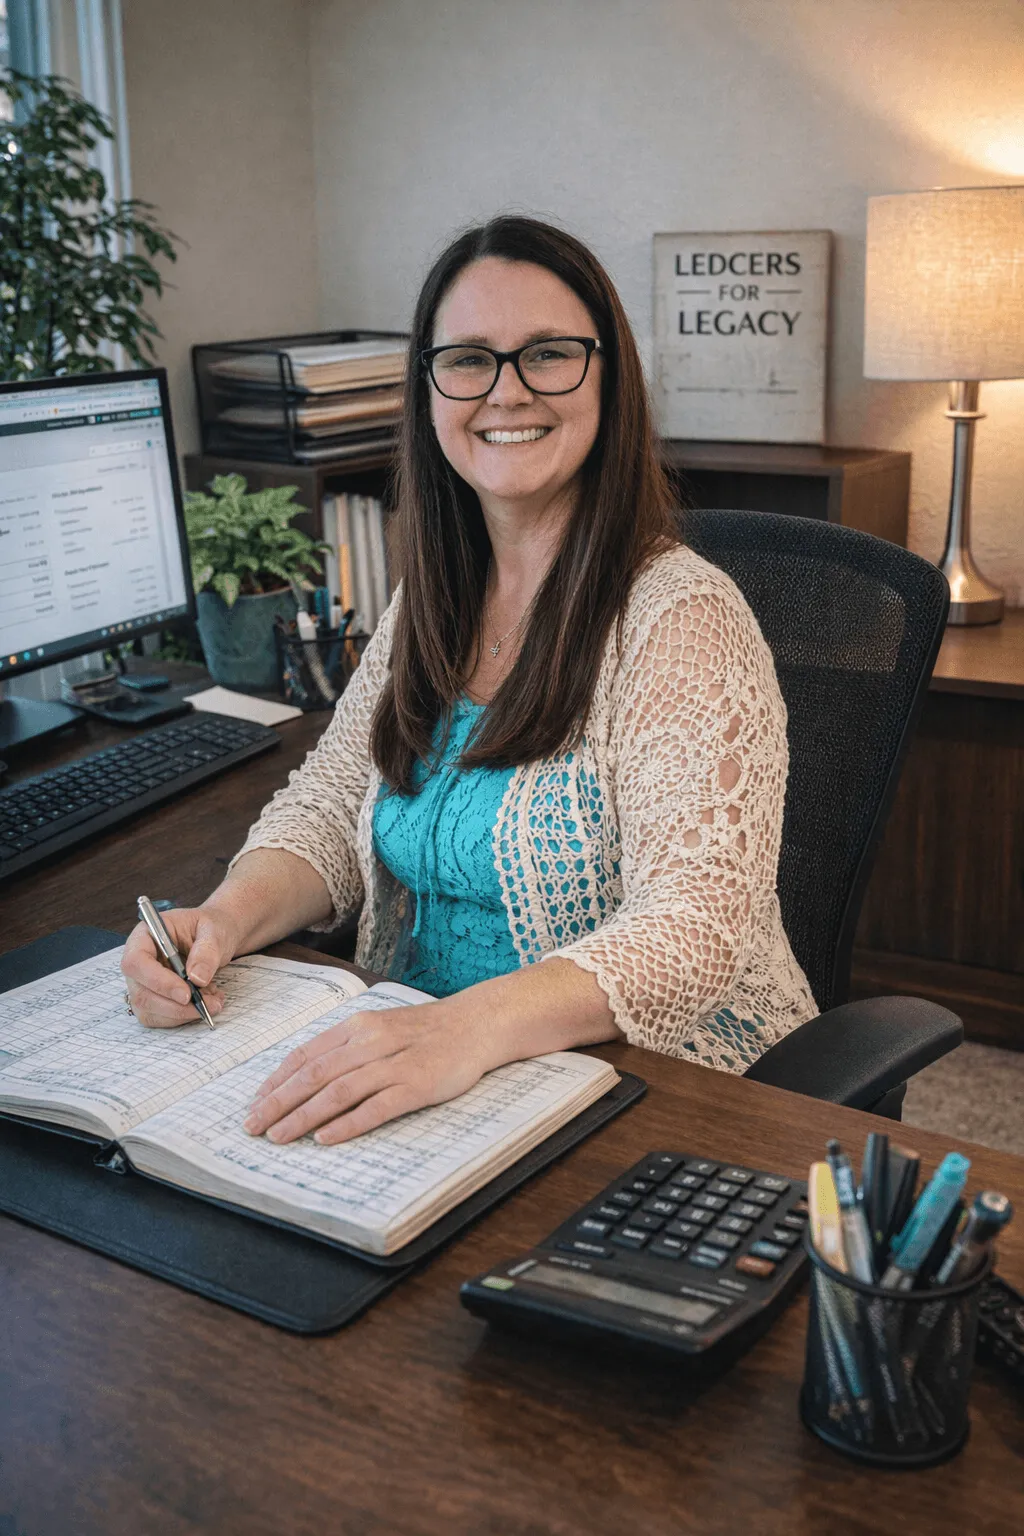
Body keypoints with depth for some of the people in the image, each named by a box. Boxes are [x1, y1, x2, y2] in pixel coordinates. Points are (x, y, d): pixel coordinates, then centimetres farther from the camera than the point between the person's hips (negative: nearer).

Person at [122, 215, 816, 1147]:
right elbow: (328, 808, 9)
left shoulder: (681, 620, -16)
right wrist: (225, 920, -13)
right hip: (422, 1061, 6)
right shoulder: (432, 602, 6)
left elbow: (694, 928, -25)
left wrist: (471, 1030, -41)